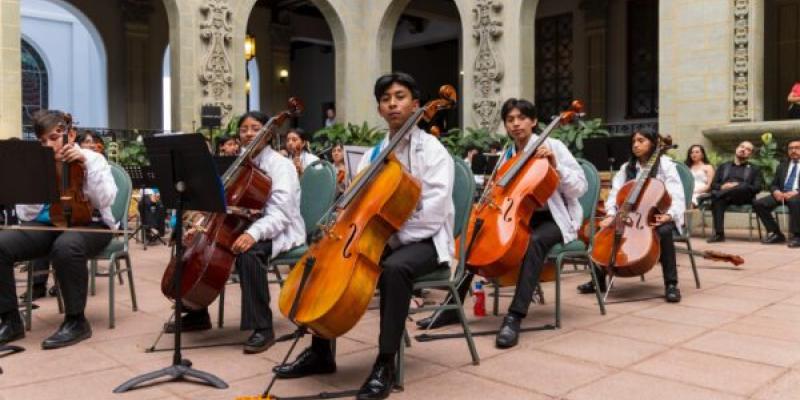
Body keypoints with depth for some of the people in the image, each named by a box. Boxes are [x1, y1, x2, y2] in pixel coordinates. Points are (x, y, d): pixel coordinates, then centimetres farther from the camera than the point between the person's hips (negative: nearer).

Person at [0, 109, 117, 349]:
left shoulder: (92, 158, 0)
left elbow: (105, 201, -15)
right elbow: (25, 215, 4)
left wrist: (86, 165, -21)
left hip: (89, 224, -5)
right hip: (47, 224, 5)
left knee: (66, 247, -39)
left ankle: (76, 321, -22)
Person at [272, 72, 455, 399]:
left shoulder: (433, 150, -8)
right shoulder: (373, 154, 11)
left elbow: (432, 213, -18)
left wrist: (391, 237, -23)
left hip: (424, 240, -6)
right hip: (381, 238, 7)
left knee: (394, 268, -38)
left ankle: (385, 363, -26)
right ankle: (321, 352, 5)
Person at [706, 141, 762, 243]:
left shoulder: (754, 169, 23)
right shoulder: (723, 166, 28)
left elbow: (757, 188, 6)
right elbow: (713, 184, 17)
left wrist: (738, 186, -12)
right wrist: (722, 187, -8)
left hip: (743, 197, -1)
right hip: (724, 194, 1)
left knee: (744, 186, -36)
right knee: (716, 197, -37)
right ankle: (718, 233, -41)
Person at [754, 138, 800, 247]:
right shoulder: (782, 166, 23)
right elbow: (773, 184, 19)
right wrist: (776, 192, -6)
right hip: (781, 194, 5)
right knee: (758, 203, -19)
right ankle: (775, 234, -11)